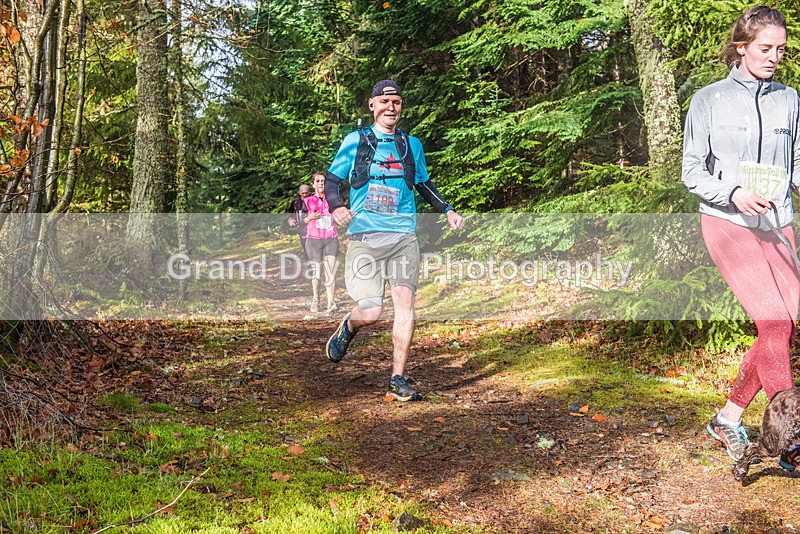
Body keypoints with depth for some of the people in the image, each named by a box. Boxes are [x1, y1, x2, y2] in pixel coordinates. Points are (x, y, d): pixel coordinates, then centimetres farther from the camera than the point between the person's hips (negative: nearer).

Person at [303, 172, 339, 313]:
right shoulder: (308, 201, 7)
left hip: (331, 239, 1)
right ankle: (315, 299, 19)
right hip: (313, 239, -1)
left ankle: (330, 302, -13)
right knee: (316, 272, 0)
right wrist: (310, 217, -11)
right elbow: (302, 221, 8)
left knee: (331, 270, -10)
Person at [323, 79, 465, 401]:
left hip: (403, 236, 3)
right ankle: (348, 327, 26)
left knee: (404, 302, -11)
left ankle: (398, 380, -3)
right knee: (371, 312, -11)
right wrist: (336, 207, -11)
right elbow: (332, 179, 9)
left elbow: (424, 184, 28)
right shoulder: (356, 140, 6)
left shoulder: (412, 145, 15)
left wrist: (447, 211, 14)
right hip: (365, 236, -2)